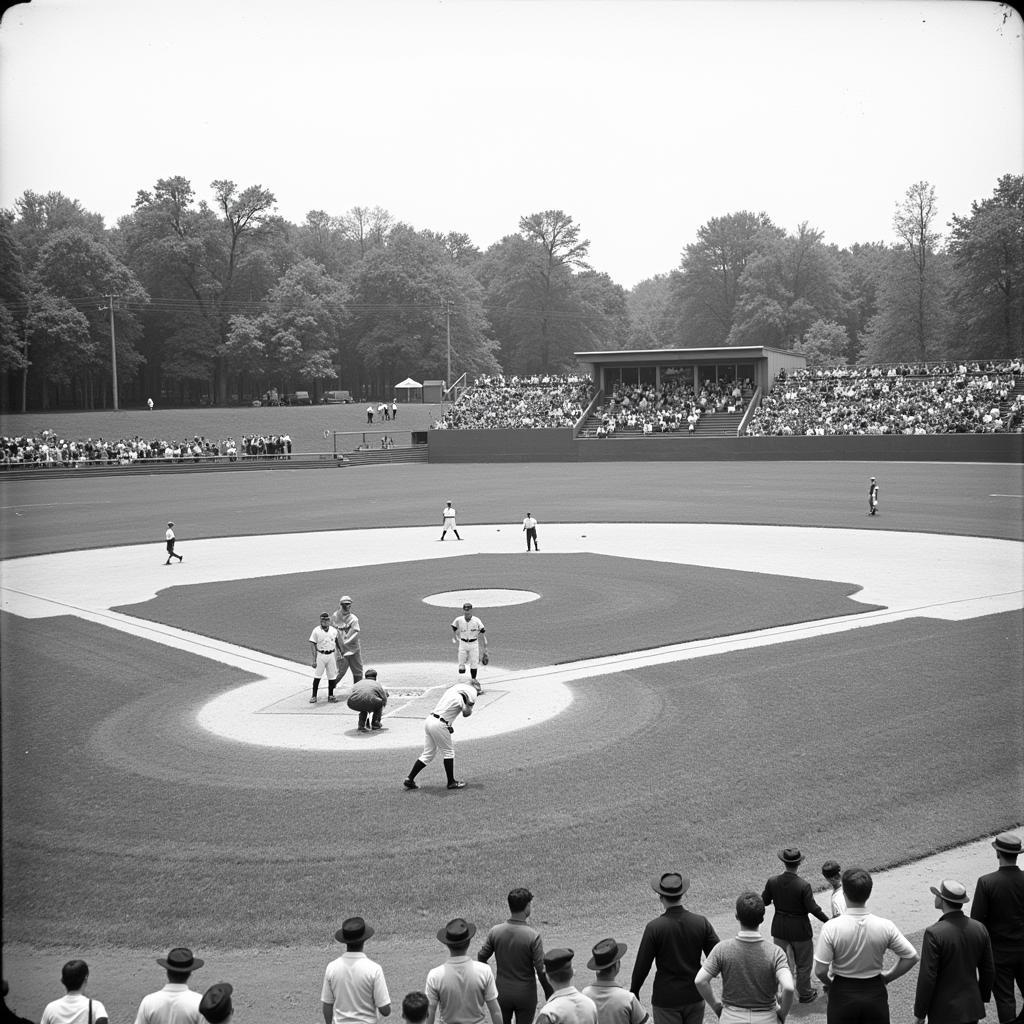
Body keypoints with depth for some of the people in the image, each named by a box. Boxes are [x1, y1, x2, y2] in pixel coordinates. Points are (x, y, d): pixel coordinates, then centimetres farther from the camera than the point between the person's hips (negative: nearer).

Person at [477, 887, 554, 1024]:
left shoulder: (495, 931, -11)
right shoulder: (533, 936, -21)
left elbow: (481, 958, -3)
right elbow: (542, 970, -18)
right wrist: (549, 993, -3)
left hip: (502, 992, 3)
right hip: (526, 995, -3)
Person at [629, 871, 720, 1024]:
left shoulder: (654, 927, -16)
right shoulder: (701, 923, -7)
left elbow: (642, 964, -9)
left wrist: (634, 992, 5)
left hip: (666, 1000, -3)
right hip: (695, 997, 3)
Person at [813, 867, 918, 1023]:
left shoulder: (831, 928, -20)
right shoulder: (885, 927, -14)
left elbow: (820, 970, -18)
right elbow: (911, 957, -6)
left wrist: (829, 983, 3)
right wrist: (888, 976, 6)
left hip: (842, 993, -1)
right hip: (875, 992, 2)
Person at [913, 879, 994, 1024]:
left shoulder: (934, 933, -21)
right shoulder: (980, 928, -4)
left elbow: (927, 979, -18)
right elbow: (988, 970, 6)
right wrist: (983, 997, 22)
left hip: (944, 1012, -5)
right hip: (972, 1009, 5)